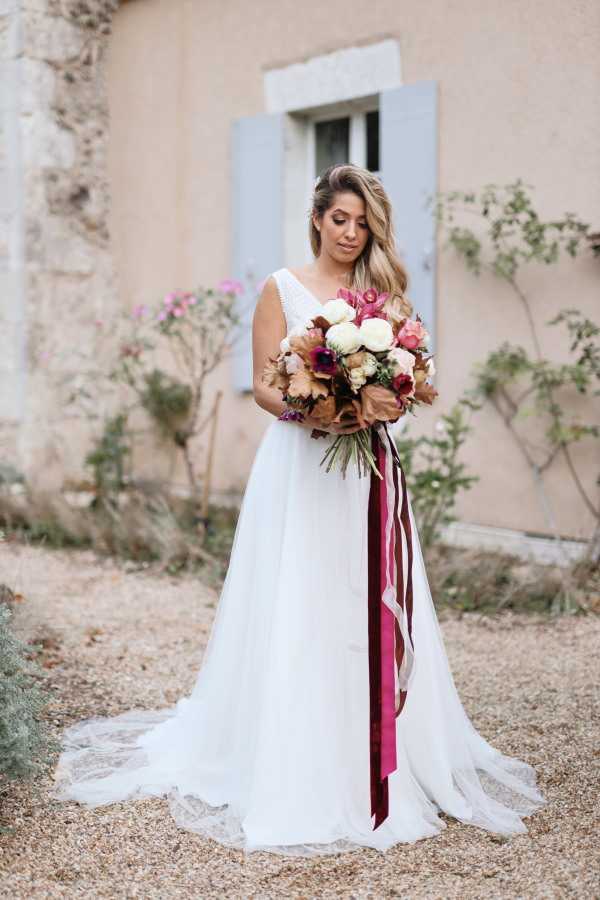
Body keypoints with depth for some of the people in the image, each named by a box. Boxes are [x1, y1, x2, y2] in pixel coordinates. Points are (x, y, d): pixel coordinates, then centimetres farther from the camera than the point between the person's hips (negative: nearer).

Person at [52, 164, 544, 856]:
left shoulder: (384, 292, 13)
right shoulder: (282, 289, 4)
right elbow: (263, 386, 0)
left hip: (365, 468, 3)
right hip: (299, 467, -3)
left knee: (371, 616, 3)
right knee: (294, 617, -3)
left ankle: (384, 762, 14)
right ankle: (291, 769, 8)